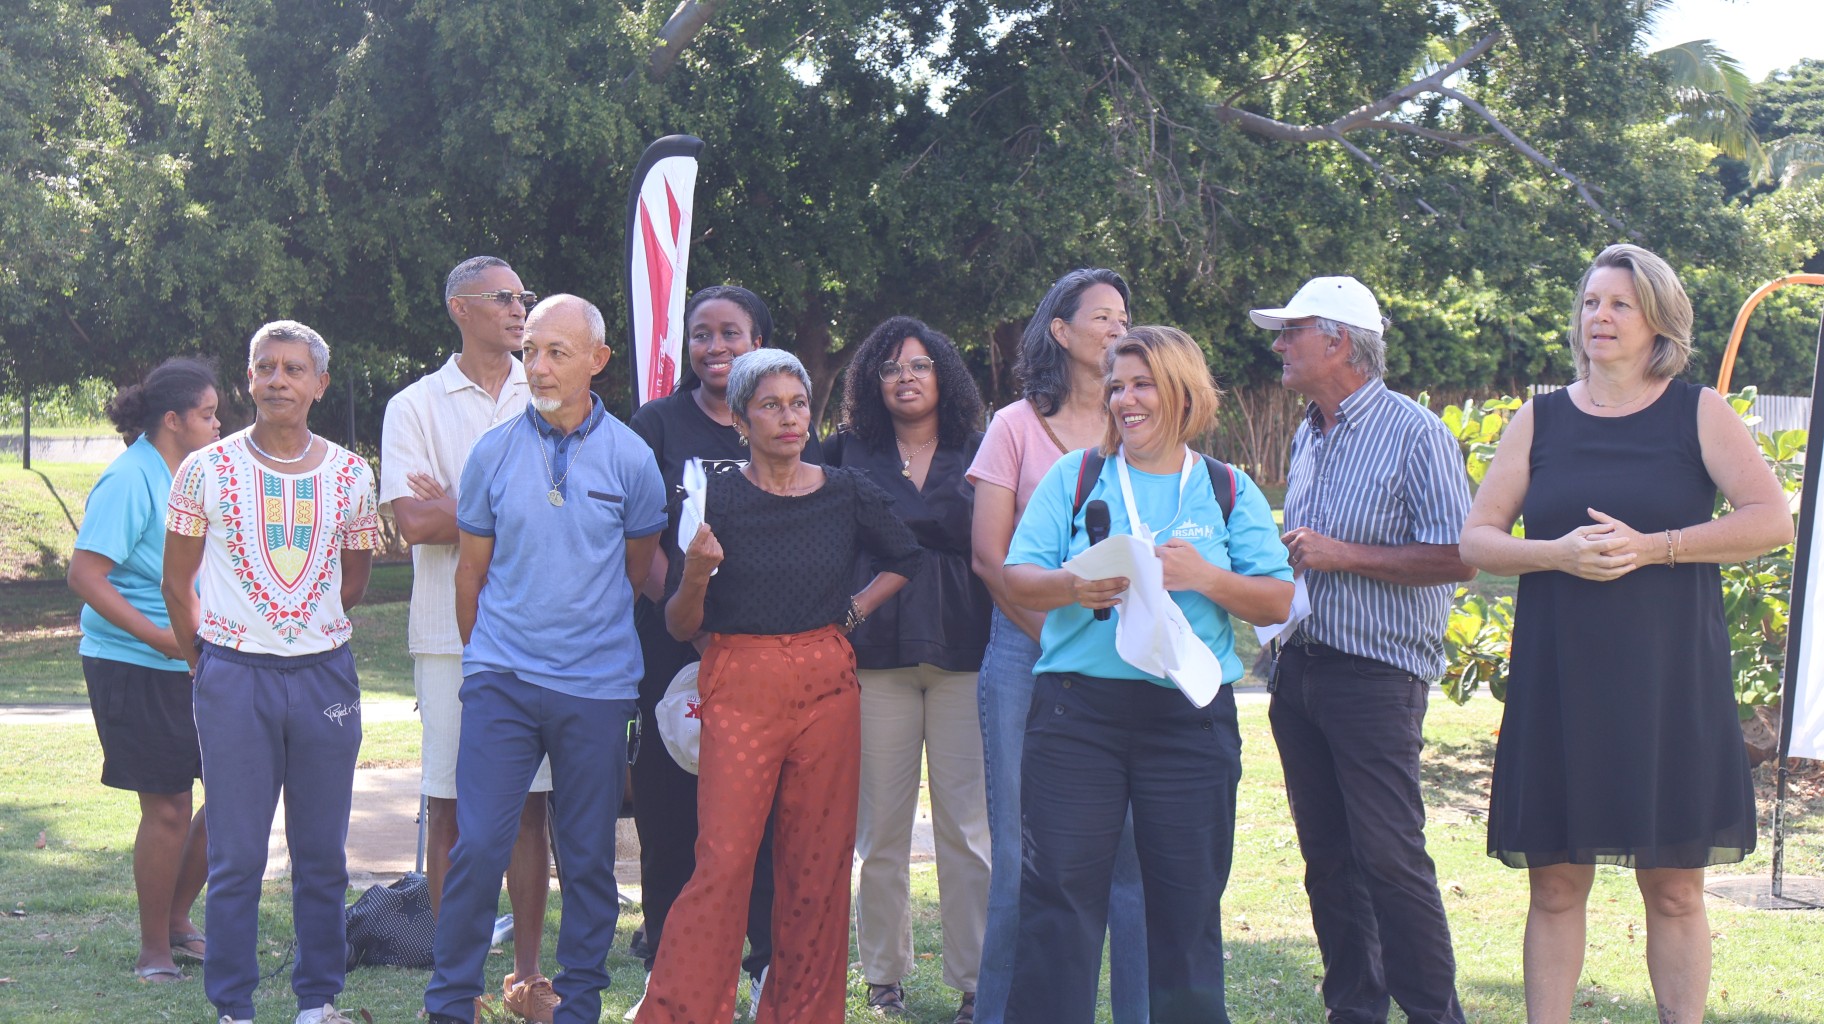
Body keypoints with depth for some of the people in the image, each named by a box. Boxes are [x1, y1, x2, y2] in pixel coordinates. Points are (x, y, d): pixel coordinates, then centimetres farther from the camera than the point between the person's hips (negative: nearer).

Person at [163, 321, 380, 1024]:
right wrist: (208, 666, 9)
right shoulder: (206, 471, -1)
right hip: (234, 676, -2)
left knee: (323, 854, 8)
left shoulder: (351, 476, 4)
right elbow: (177, 582, 7)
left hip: (325, 674, 2)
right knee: (236, 855, 1)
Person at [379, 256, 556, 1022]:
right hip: (452, 634, -2)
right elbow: (413, 521, -8)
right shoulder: (416, 406, 4)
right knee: (450, 808, 2)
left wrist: (459, 507, -9)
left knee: (530, 805, 4)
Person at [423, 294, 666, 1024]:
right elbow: (471, 570, 12)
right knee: (478, 845, -6)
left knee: (589, 856, 7)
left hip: (597, 688, 0)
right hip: (501, 682, 0)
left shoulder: (630, 458, 0)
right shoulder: (493, 452, 2)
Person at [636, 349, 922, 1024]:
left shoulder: (846, 494, 5)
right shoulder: (714, 499, -2)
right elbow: (679, 625, -1)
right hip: (739, 687, -3)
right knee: (724, 858, -11)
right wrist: (696, 570, -19)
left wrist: (854, 611, 11)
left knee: (818, 861, 3)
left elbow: (905, 558, 24)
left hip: (826, 684, 3)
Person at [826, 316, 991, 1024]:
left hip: (964, 651, 0)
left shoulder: (979, 455, 10)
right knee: (881, 827, 2)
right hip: (877, 655, 1)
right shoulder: (850, 454, 11)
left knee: (967, 825, -2)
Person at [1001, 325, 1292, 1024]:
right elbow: (1018, 578, 2)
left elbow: (1277, 602, 4)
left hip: (1191, 717, 0)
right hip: (1077, 711, 0)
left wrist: (1207, 578, -13)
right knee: (1060, 888, -3)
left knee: (1188, 899, 3)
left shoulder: (1229, 490, 10)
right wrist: (1071, 586, -18)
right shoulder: (1073, 477, 10)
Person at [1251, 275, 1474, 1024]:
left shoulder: (1413, 434, -9)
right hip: (1301, 667, 8)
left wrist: (1342, 555, -17)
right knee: (1328, 857, 9)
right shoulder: (1308, 437, 16)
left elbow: (1458, 557, -15)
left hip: (1376, 674, -8)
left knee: (1390, 856, -9)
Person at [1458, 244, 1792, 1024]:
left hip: (1668, 683, -2)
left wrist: (1650, 547, -15)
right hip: (1558, 684, 2)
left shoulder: (1699, 414, 3)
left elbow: (1773, 520, -6)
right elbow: (1476, 540, 6)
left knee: (1673, 886, 3)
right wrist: (1558, 553, -13)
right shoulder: (1540, 420, 9)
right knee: (1555, 884, 4)